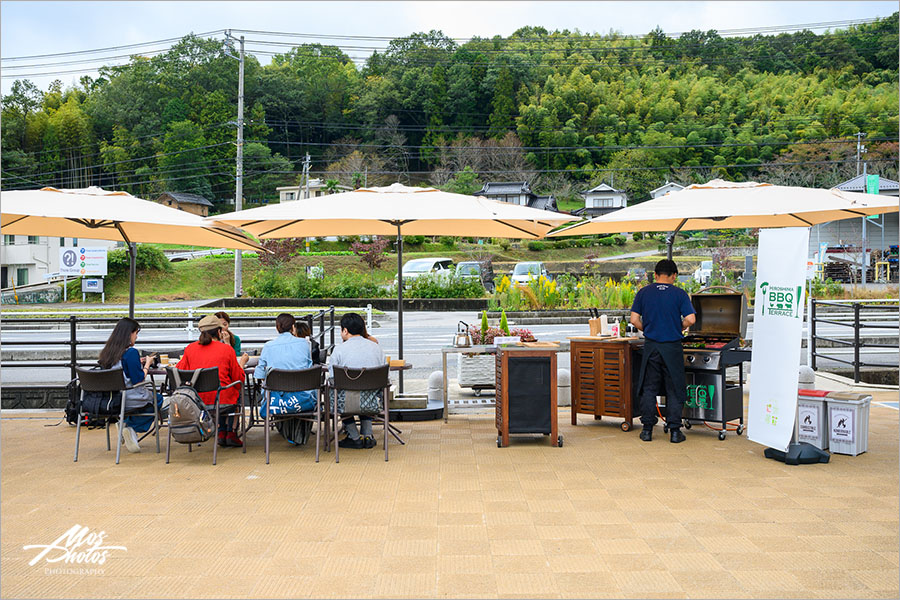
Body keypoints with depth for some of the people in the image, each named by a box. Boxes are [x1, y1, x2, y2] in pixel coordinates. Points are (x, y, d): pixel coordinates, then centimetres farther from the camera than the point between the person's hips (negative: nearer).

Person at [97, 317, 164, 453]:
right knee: (158, 398, 19)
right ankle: (131, 427, 2)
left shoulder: (107, 352, 5)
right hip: (129, 399, -7)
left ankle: (125, 424, 14)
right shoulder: (131, 352, -18)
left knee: (150, 392, 29)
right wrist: (147, 364, -1)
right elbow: (138, 380, -16)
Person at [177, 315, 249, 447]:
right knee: (237, 391, 30)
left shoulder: (190, 348, 4)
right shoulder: (227, 349, -4)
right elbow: (238, 379, 3)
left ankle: (221, 433, 29)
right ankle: (231, 434, 26)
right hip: (222, 399, -4)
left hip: (196, 399, 4)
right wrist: (242, 362, 21)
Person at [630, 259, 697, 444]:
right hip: (672, 346, -1)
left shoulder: (643, 292, 1)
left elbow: (634, 320, -2)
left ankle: (647, 430, 11)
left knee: (649, 388, 9)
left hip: (651, 346, 2)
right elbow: (691, 319, -11)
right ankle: (674, 431, 9)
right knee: (674, 390, 7)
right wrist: (680, 327, 8)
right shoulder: (680, 294, -4)